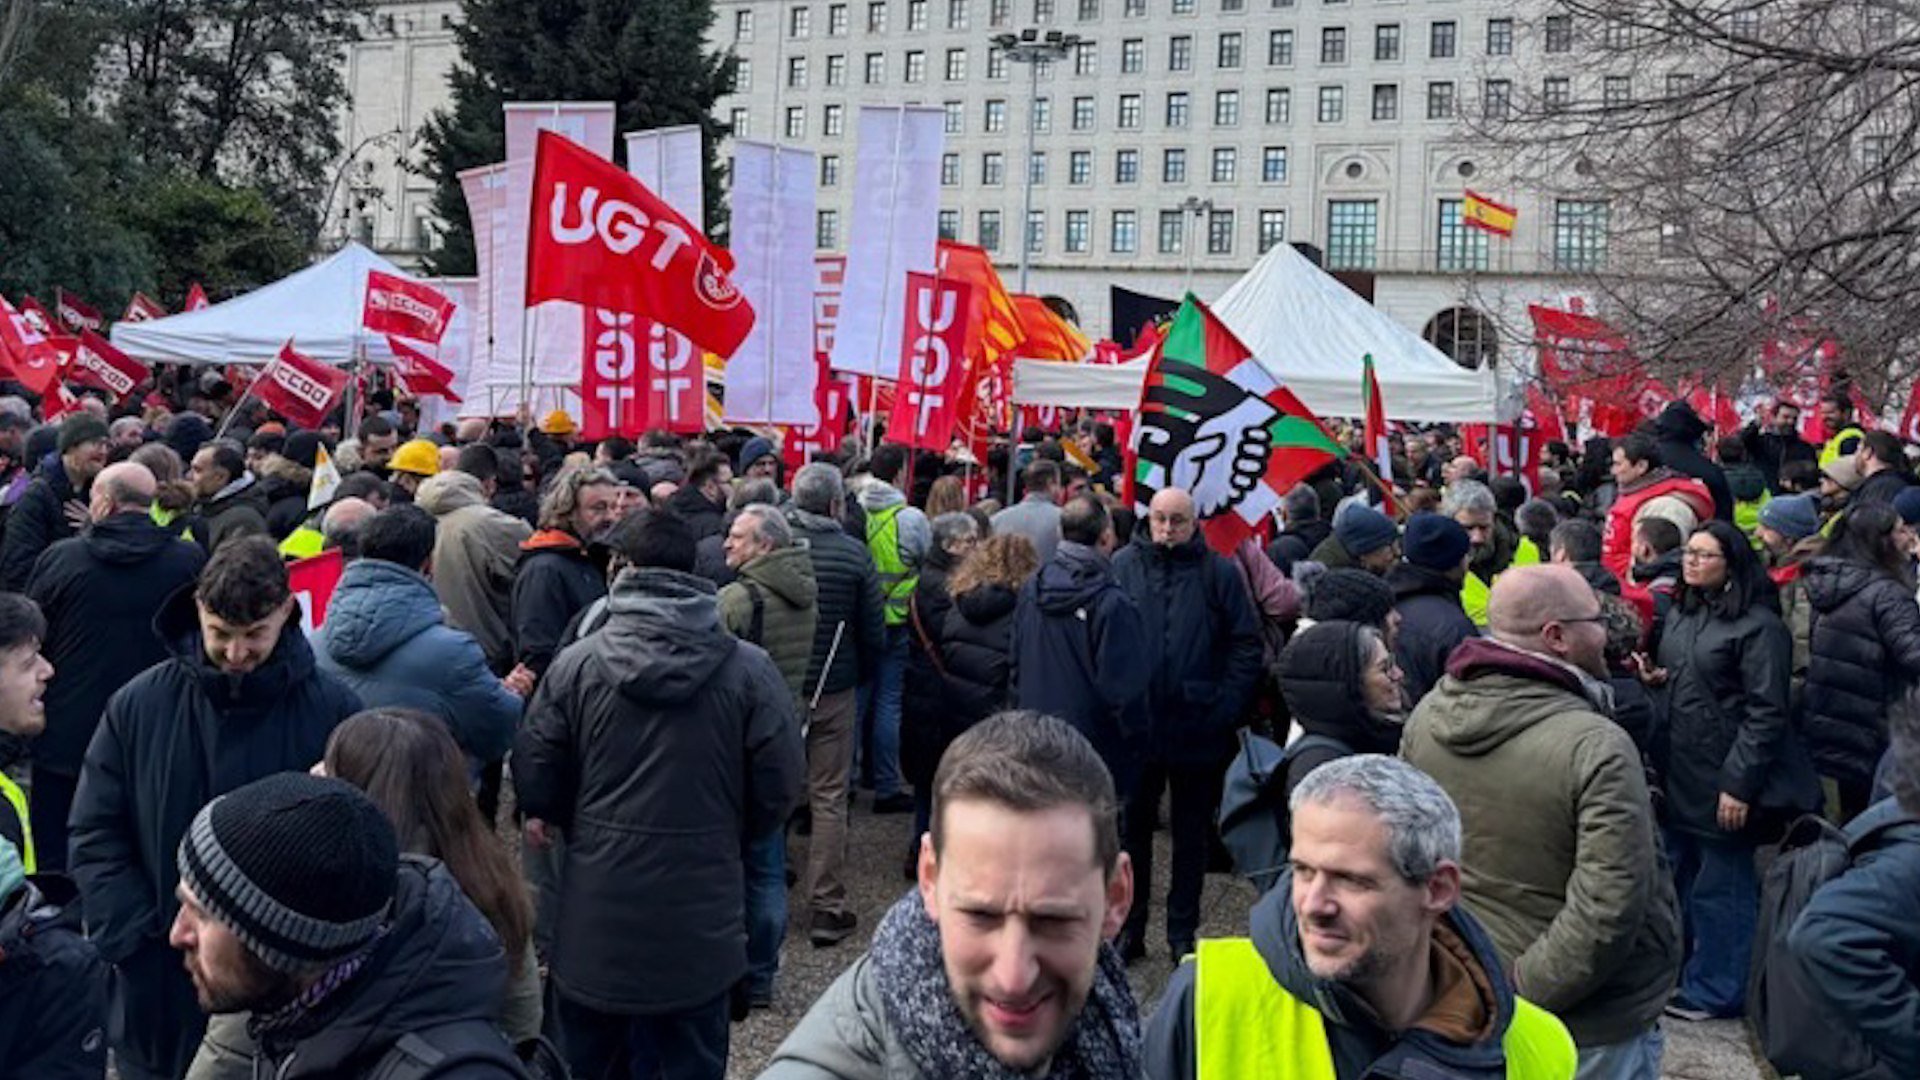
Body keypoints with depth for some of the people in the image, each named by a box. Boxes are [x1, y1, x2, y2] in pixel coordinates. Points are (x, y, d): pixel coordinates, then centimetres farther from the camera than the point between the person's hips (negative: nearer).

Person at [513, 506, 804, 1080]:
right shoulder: (749, 669, -11)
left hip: (594, 916, 1)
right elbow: (779, 786, -7)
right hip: (699, 922, -1)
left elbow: (534, 782, -3)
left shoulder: (575, 663, -9)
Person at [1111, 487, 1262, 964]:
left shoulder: (1219, 573, -1)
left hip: (1198, 729, 0)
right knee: (1131, 827, 11)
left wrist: (1225, 706, -8)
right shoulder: (1123, 566, 0)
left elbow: (1246, 645, 0)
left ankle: (1183, 932, 25)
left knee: (1192, 835, 12)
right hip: (1134, 724, 1)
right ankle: (1129, 929, 24)